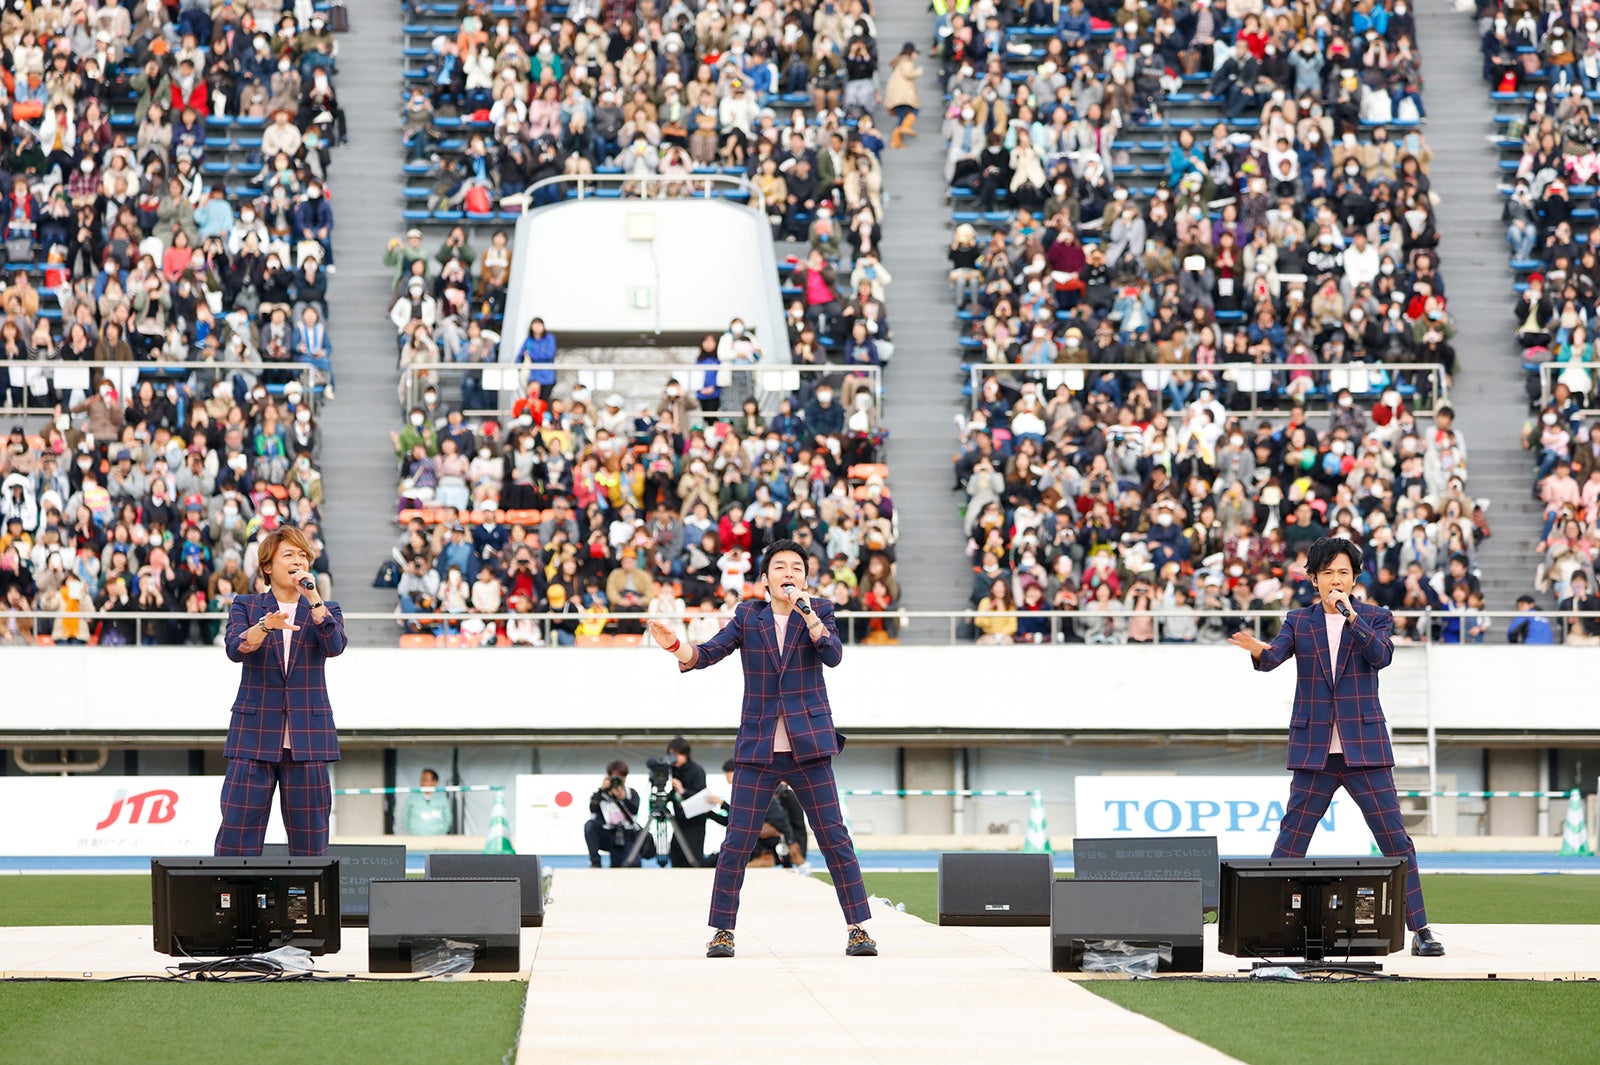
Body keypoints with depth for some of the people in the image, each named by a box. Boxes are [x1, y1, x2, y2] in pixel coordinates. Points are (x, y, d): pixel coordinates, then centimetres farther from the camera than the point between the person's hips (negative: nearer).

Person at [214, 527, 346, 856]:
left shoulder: (325, 610, 11)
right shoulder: (245, 606, 8)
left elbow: (334, 646, -9)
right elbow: (235, 648, -10)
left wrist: (313, 598, -14)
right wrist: (266, 625, -28)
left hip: (307, 736, 1)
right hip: (255, 734, -1)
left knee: (310, 835, 1)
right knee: (238, 830, -6)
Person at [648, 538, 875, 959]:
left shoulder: (820, 611, 4)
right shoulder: (747, 616, 5)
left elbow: (833, 655, -12)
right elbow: (709, 652, -5)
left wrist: (806, 612, -22)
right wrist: (677, 647, -25)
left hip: (809, 747, -1)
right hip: (758, 748, 1)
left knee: (834, 836, -2)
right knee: (737, 841, -3)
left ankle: (858, 927, 4)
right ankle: (722, 930, 6)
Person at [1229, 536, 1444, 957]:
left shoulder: (1375, 618, 6)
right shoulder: (1299, 621, 8)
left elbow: (1381, 655, -12)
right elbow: (1275, 656, -7)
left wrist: (1350, 614, -19)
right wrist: (1259, 651, -30)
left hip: (1364, 748, -1)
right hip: (1314, 749, 1)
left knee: (1395, 839, -3)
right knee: (1290, 842, 0)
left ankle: (1420, 929, 2)